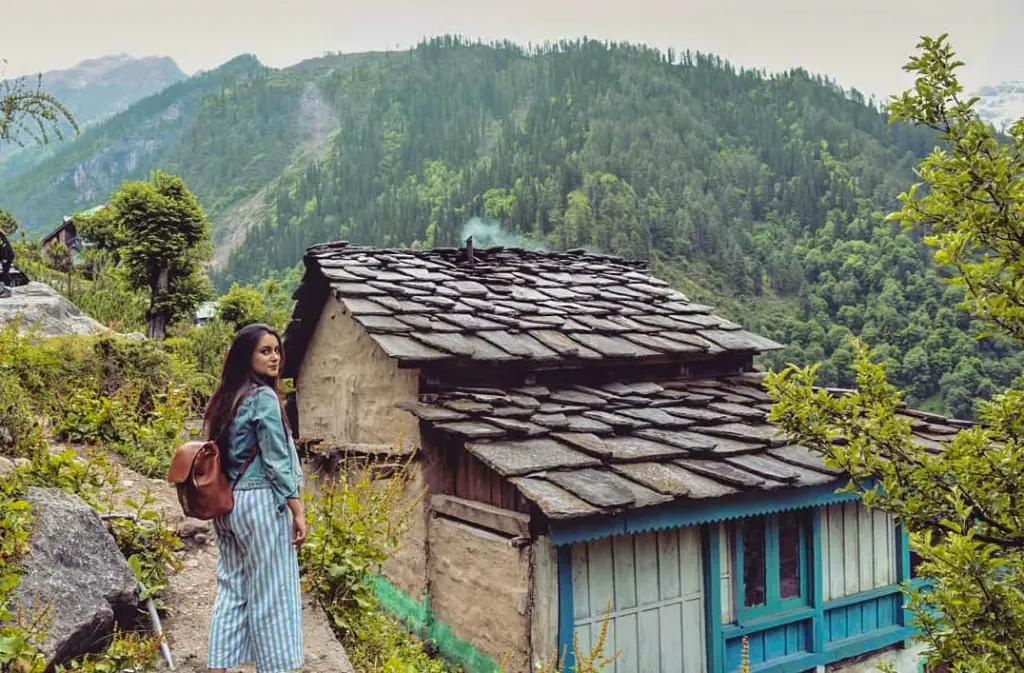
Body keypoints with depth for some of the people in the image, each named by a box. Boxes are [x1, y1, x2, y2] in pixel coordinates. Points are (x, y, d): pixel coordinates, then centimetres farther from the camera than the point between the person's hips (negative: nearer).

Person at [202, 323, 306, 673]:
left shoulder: (224, 398, 13)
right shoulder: (263, 397, -12)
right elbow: (276, 461, -14)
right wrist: (298, 510, -11)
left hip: (226, 503, 8)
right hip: (260, 501, -8)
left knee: (231, 588, 12)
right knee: (270, 593, -1)